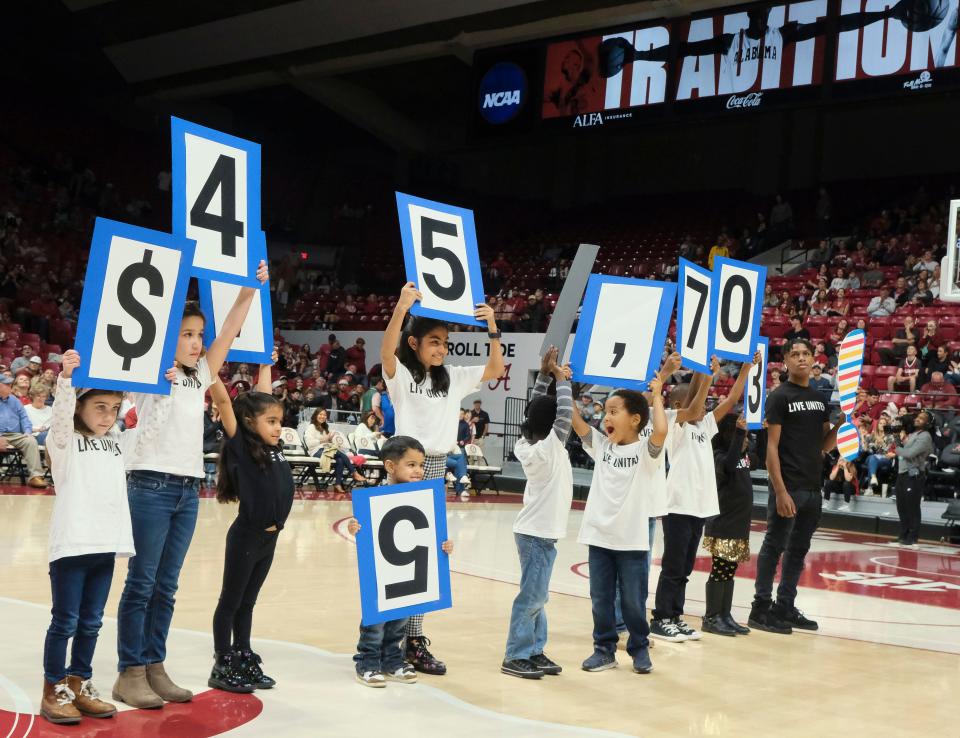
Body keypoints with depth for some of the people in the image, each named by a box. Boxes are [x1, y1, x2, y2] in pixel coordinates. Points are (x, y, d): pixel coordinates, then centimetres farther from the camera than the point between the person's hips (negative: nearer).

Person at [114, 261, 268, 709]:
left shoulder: (200, 376, 14)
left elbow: (229, 331, 14)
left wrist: (251, 290, 10)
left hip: (188, 489, 6)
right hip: (152, 484, -6)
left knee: (165, 586, 10)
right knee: (141, 583, -2)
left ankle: (154, 668, 16)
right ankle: (130, 674, 3)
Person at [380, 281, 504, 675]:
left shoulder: (453, 378, 11)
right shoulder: (400, 375, -5)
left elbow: (495, 370, 7)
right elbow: (386, 352, -26)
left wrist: (492, 329, -6)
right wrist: (401, 308, -38)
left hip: (437, 467, 5)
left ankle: (412, 639, 14)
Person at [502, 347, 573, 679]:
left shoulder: (527, 443, 4)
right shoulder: (549, 448, -17)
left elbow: (536, 408, 11)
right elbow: (565, 414, -22)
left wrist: (545, 374, 3)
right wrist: (563, 380, -11)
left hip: (538, 530, 9)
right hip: (537, 532, -9)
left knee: (537, 595, 13)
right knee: (532, 595, -6)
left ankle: (534, 651, 19)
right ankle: (515, 657, -2)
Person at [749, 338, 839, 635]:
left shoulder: (820, 398, 13)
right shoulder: (780, 396, -7)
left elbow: (824, 446, 17)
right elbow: (772, 446, -12)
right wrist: (780, 491, -19)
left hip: (813, 487, 7)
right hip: (788, 487, -7)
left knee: (798, 550, 12)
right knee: (774, 547, -1)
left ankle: (785, 608, 21)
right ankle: (761, 609, 6)